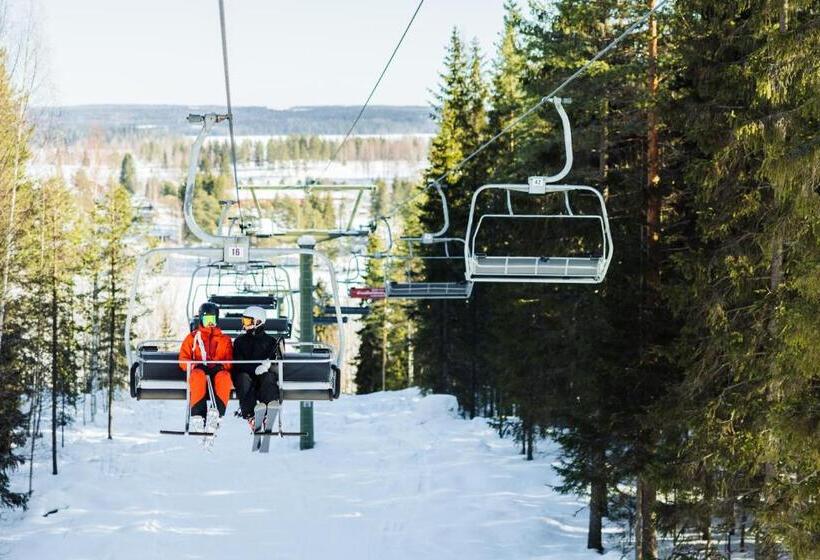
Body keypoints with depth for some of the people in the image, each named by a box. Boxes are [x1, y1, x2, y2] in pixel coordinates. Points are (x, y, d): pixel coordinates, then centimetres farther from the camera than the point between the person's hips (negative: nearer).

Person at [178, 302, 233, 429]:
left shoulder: (224, 339, 25)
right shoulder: (192, 337, 23)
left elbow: (230, 360, 13)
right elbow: (183, 359, 14)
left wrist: (221, 366, -10)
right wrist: (194, 366, -8)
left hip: (218, 371, 0)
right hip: (199, 371, 0)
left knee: (223, 376, -37)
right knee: (198, 374, -39)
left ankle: (217, 413, -48)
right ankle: (197, 413, -47)